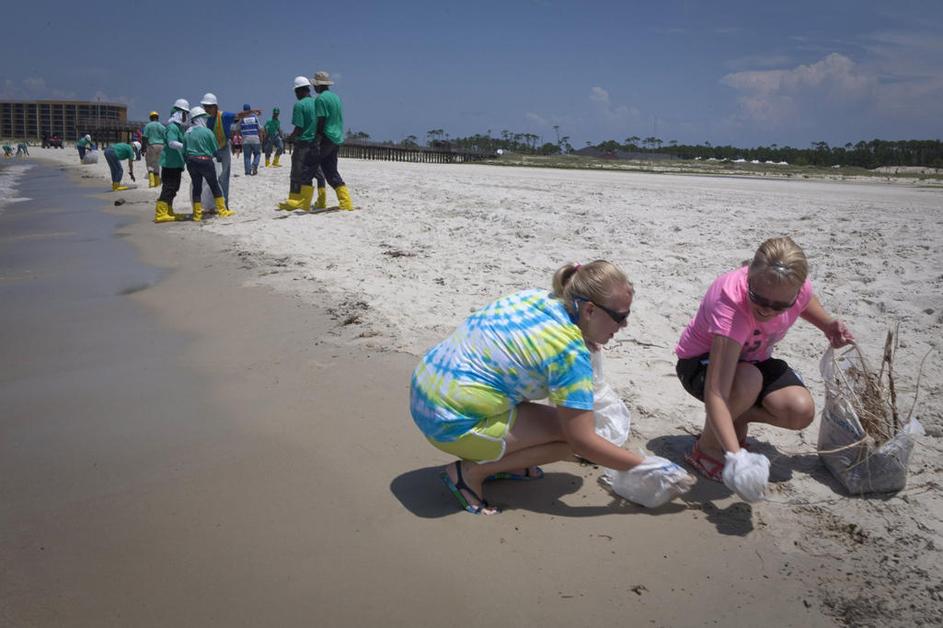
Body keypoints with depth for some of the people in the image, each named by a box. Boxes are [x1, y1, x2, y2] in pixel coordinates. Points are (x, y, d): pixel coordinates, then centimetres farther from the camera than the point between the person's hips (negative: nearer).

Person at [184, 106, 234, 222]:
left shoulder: (187, 133, 5)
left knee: (196, 187, 10)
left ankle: (197, 214, 11)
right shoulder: (207, 132, -8)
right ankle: (222, 211, 12)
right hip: (205, 161, -4)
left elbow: (184, 151, 6)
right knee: (215, 186, 8)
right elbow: (216, 150, -4)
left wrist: (189, 160, 17)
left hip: (191, 162, 4)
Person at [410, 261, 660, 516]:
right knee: (570, 433, -7)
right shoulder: (569, 351, -20)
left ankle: (500, 462, 17)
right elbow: (583, 442, -17)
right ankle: (471, 472, -4)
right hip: (453, 424, -9)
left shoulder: (537, 296, 3)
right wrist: (644, 466, -7)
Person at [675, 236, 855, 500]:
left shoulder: (797, 288, -23)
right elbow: (715, 392, -47)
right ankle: (706, 446, -14)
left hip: (753, 358, 5)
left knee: (802, 412, -21)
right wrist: (735, 456, -57)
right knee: (747, 380, -39)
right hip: (701, 362, -5)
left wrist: (829, 326, -11)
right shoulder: (730, 304, -41)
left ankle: (738, 417, 8)